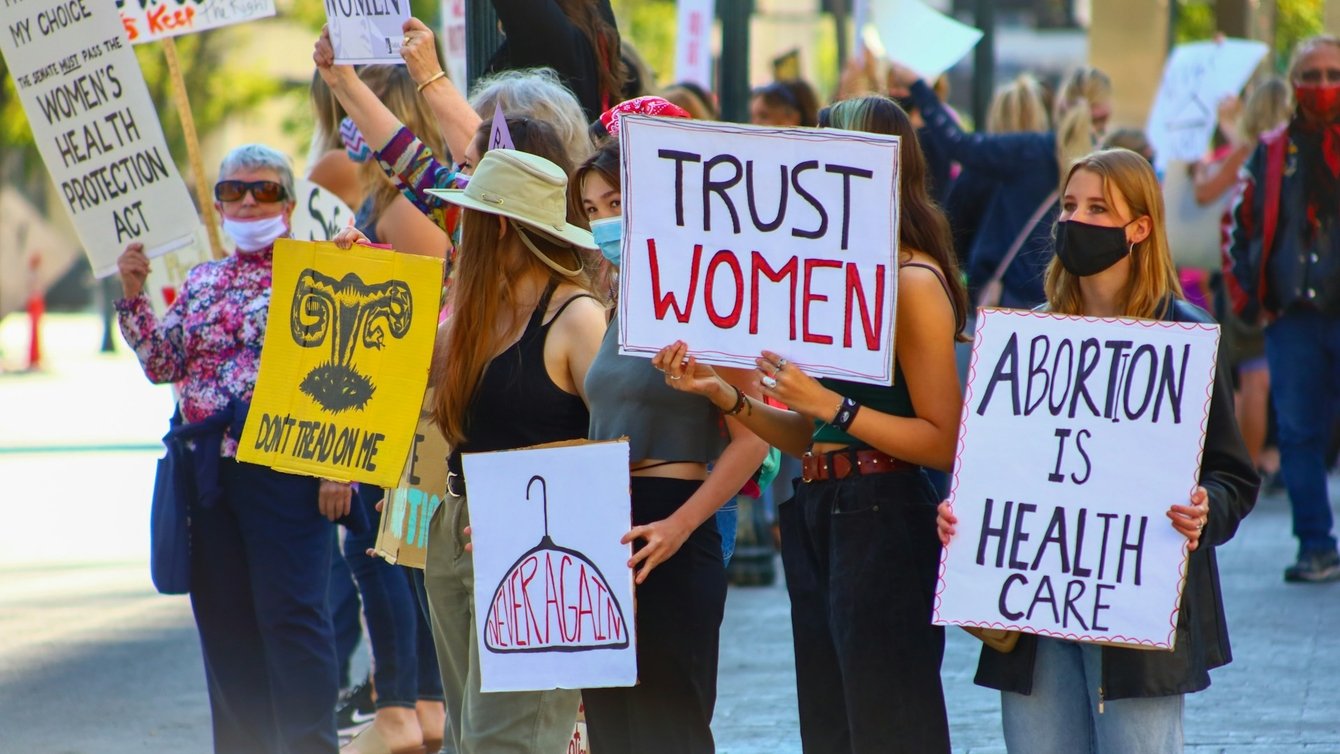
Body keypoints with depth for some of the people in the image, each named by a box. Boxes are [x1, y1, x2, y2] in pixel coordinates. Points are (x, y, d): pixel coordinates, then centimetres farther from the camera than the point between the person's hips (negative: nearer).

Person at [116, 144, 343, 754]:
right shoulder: (202, 282, 17)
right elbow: (163, 364, 11)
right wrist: (134, 296, -1)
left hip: (284, 469, -6)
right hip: (211, 469, 6)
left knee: (291, 613, -9)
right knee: (223, 616, 8)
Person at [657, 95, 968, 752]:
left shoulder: (914, 283, -10)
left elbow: (944, 442, -17)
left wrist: (828, 403, -20)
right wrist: (723, 394, 4)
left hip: (883, 523, -9)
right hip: (816, 518, 9)